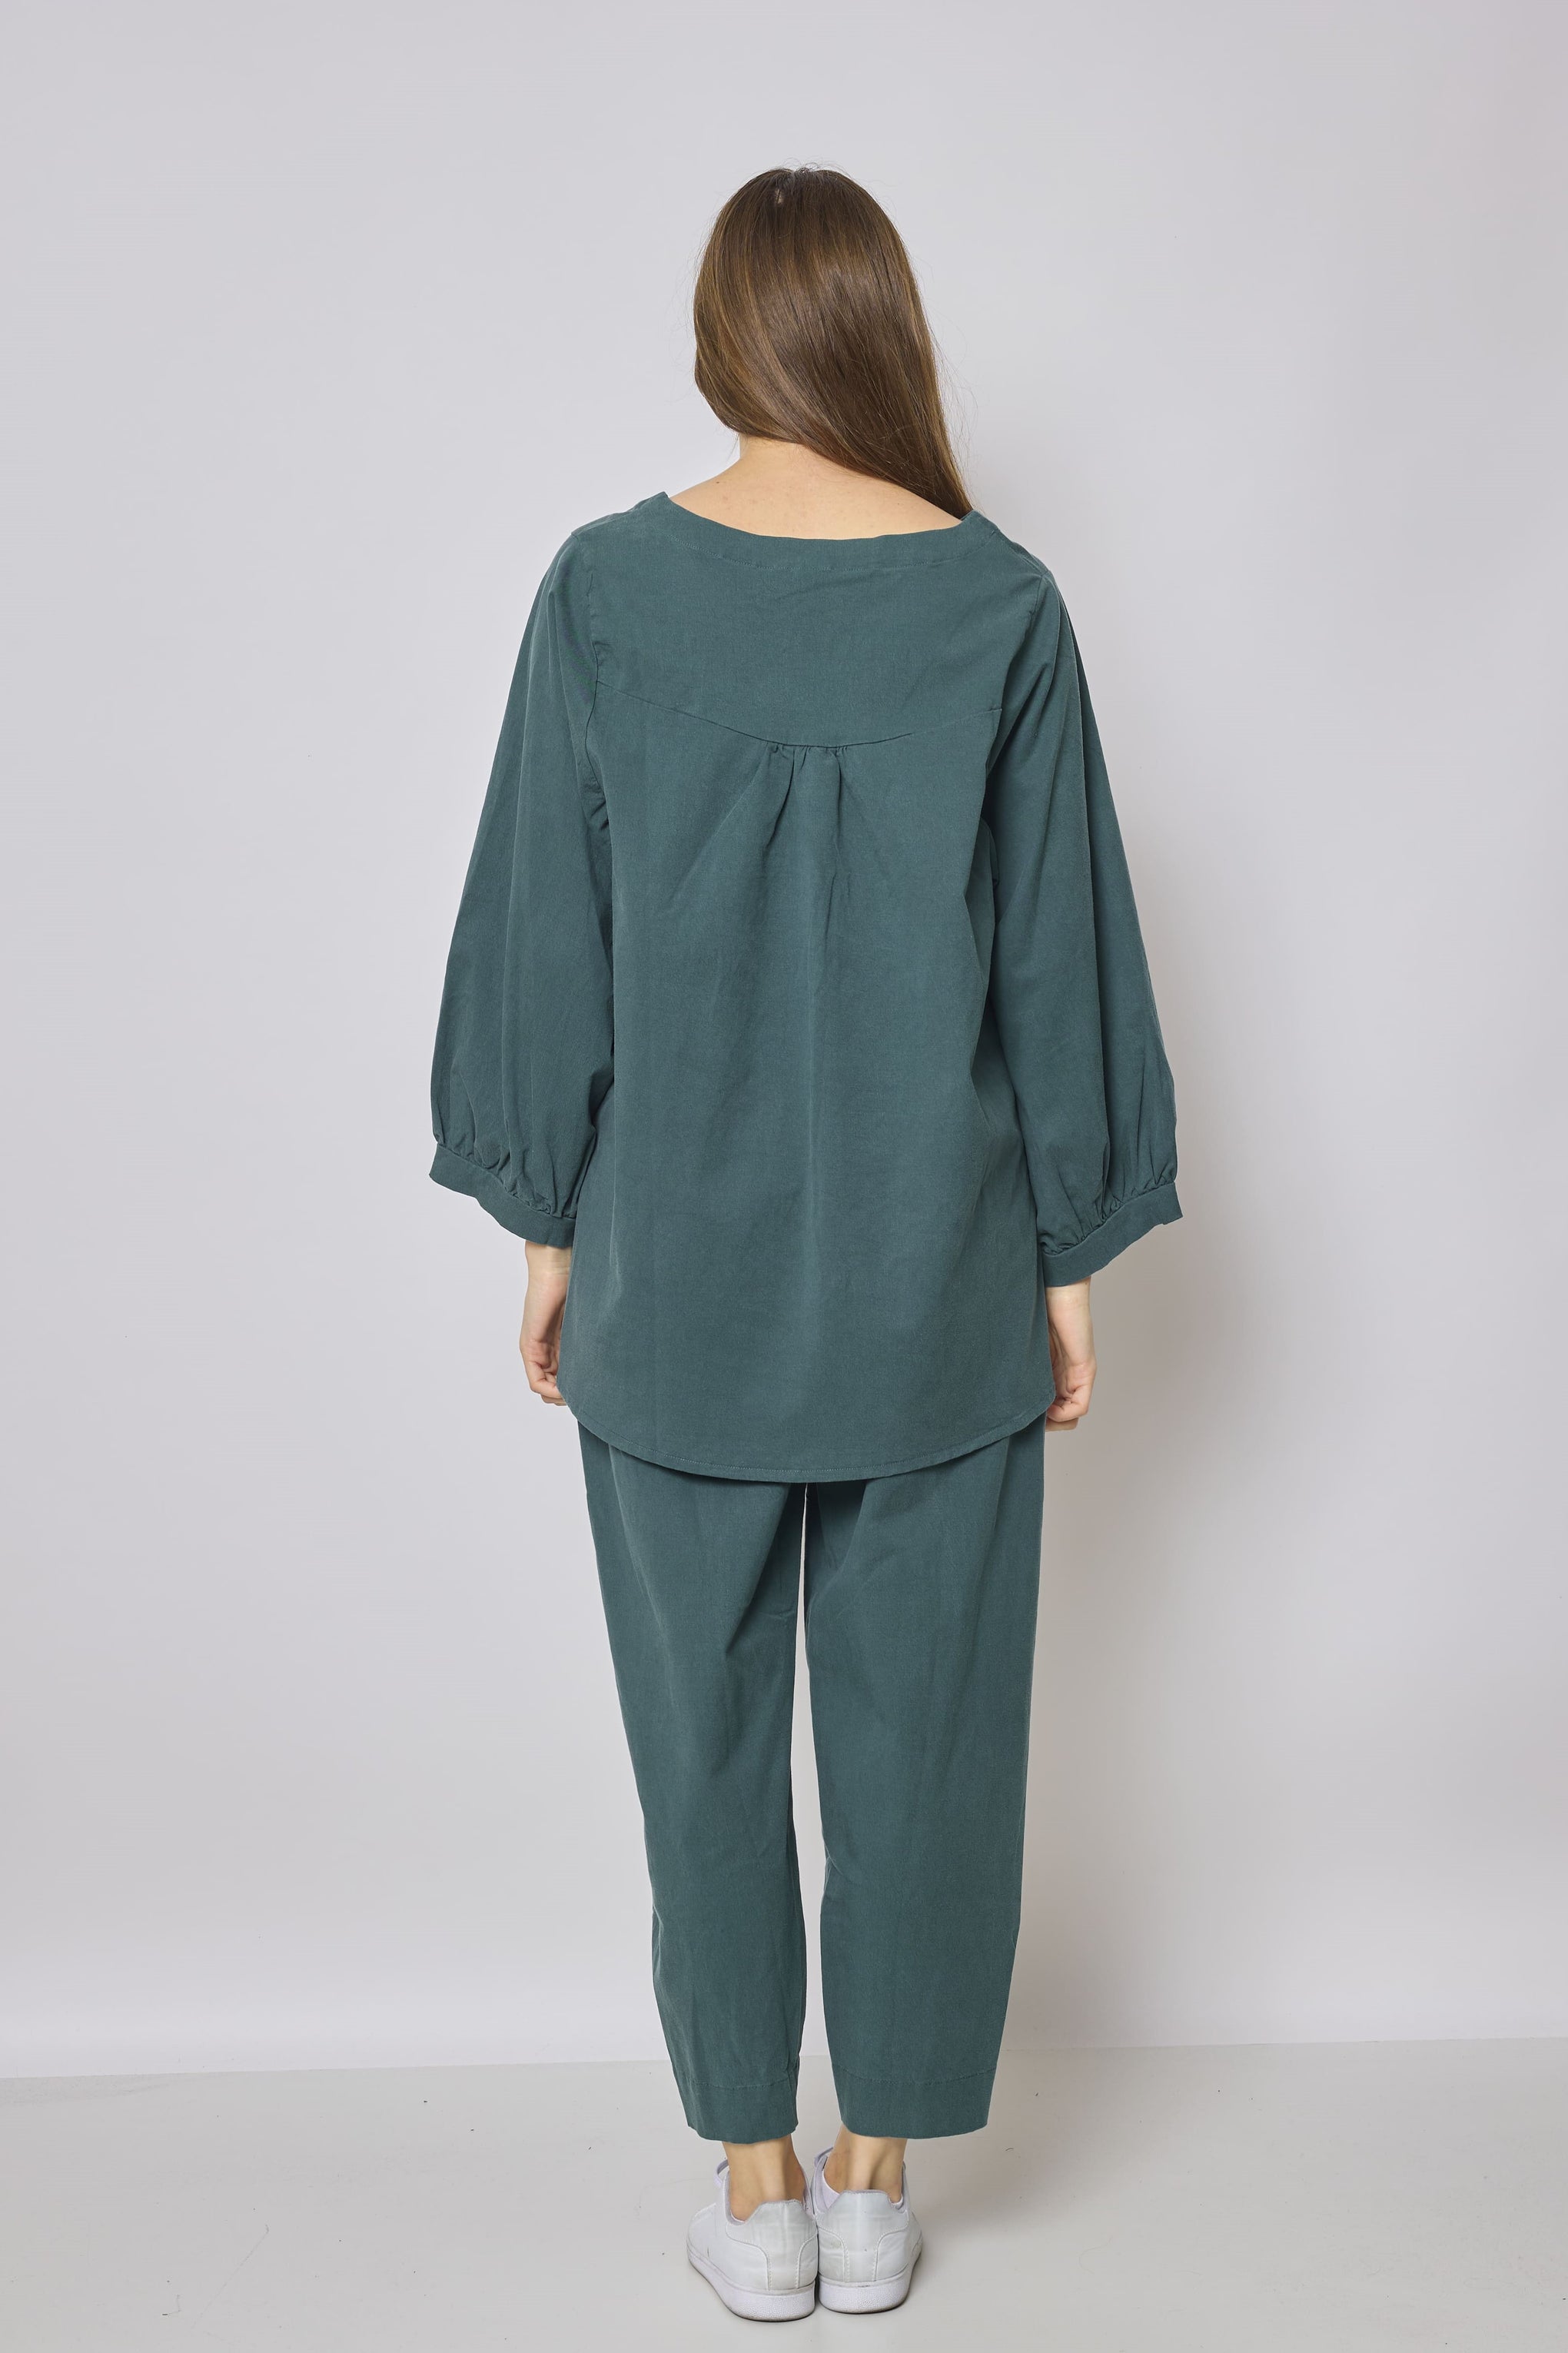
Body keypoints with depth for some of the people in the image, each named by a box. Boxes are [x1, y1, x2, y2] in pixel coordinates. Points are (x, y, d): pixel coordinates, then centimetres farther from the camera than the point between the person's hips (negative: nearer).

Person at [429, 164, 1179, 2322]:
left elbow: (546, 936, -2)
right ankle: (878, 2185, 28)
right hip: (937, 1273, 1)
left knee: (709, 1722, 13)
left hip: (677, 1267, 0)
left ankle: (756, 2189, 27)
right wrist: (1073, 1255, 6)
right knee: (921, 1719, 13)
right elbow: (1060, 955, -3)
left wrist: (549, 1221, 8)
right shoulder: (999, 602, -5)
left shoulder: (607, 589, -5)